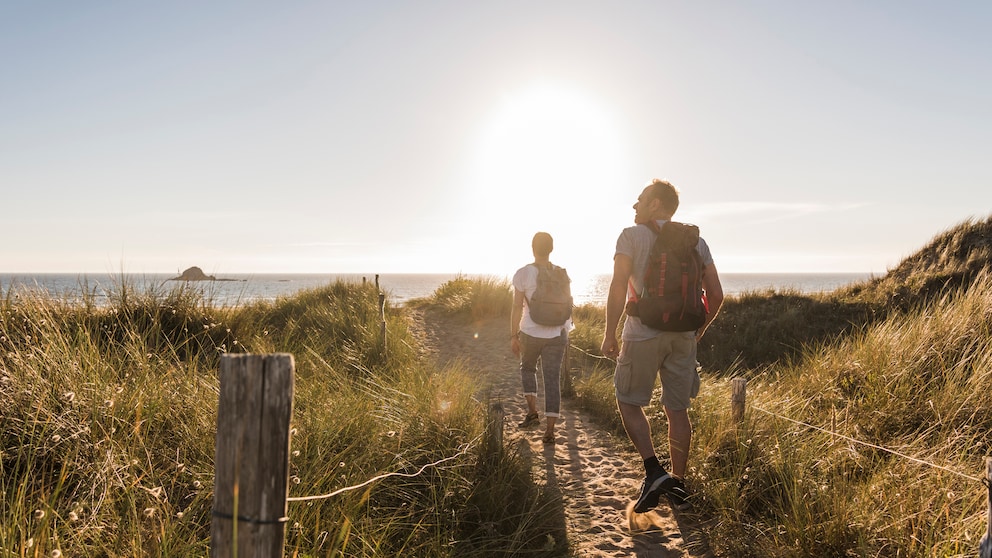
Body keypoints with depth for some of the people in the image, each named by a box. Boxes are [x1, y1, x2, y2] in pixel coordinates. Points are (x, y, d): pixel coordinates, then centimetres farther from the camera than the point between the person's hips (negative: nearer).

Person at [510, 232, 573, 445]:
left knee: (527, 368, 25)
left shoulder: (523, 273, -9)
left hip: (530, 333, -1)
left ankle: (532, 411, 18)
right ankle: (550, 430, 0)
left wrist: (513, 336, -1)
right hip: (556, 334, 2)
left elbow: (517, 307, -8)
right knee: (552, 379, 3)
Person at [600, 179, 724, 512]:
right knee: (678, 410, 12)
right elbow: (716, 294, 6)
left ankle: (654, 471, -4)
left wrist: (610, 333, -5)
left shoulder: (632, 236, -3)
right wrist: (698, 331, 18)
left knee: (629, 402, 11)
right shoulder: (695, 242, 9)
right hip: (683, 337, 5)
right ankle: (678, 486, 20)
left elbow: (618, 287, -12)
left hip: (642, 335, -4)